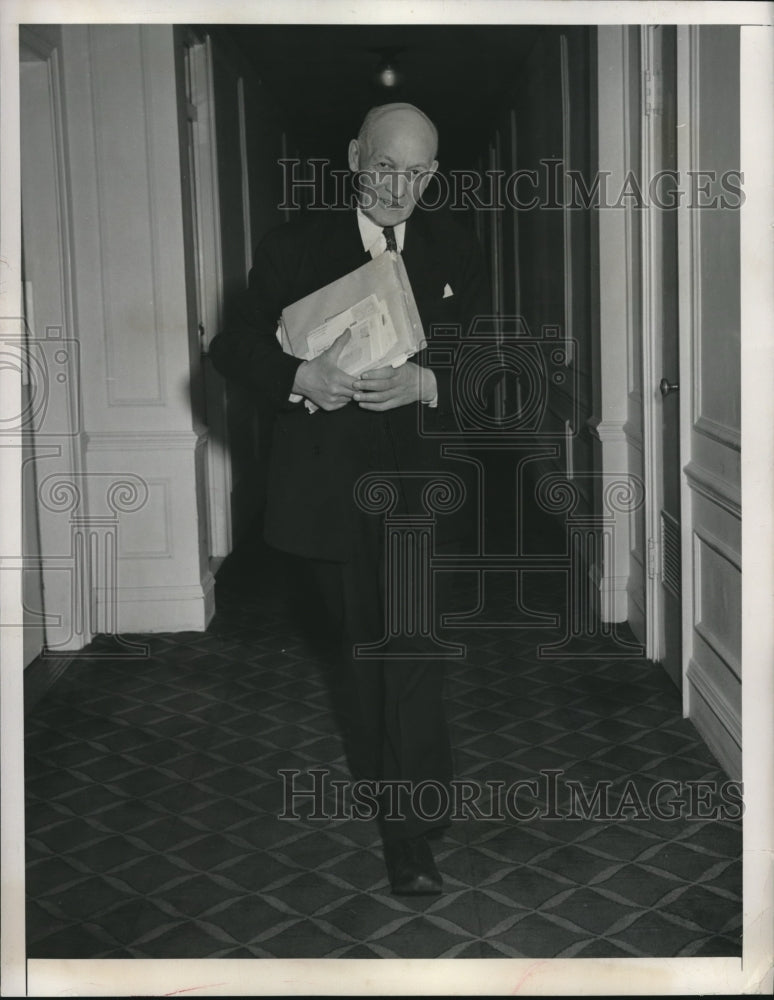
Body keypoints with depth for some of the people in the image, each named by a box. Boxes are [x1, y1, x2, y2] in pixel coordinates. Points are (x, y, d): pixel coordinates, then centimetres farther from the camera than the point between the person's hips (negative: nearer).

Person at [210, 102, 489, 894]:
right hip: (330, 485, 1)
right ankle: (384, 783, 35)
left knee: (413, 648, -8)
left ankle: (410, 829, -1)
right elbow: (233, 346, -1)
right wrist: (298, 377, -20)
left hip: (419, 481, -1)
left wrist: (425, 383, -21)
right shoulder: (295, 249, 0)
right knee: (360, 643, 16)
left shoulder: (455, 252, 4)